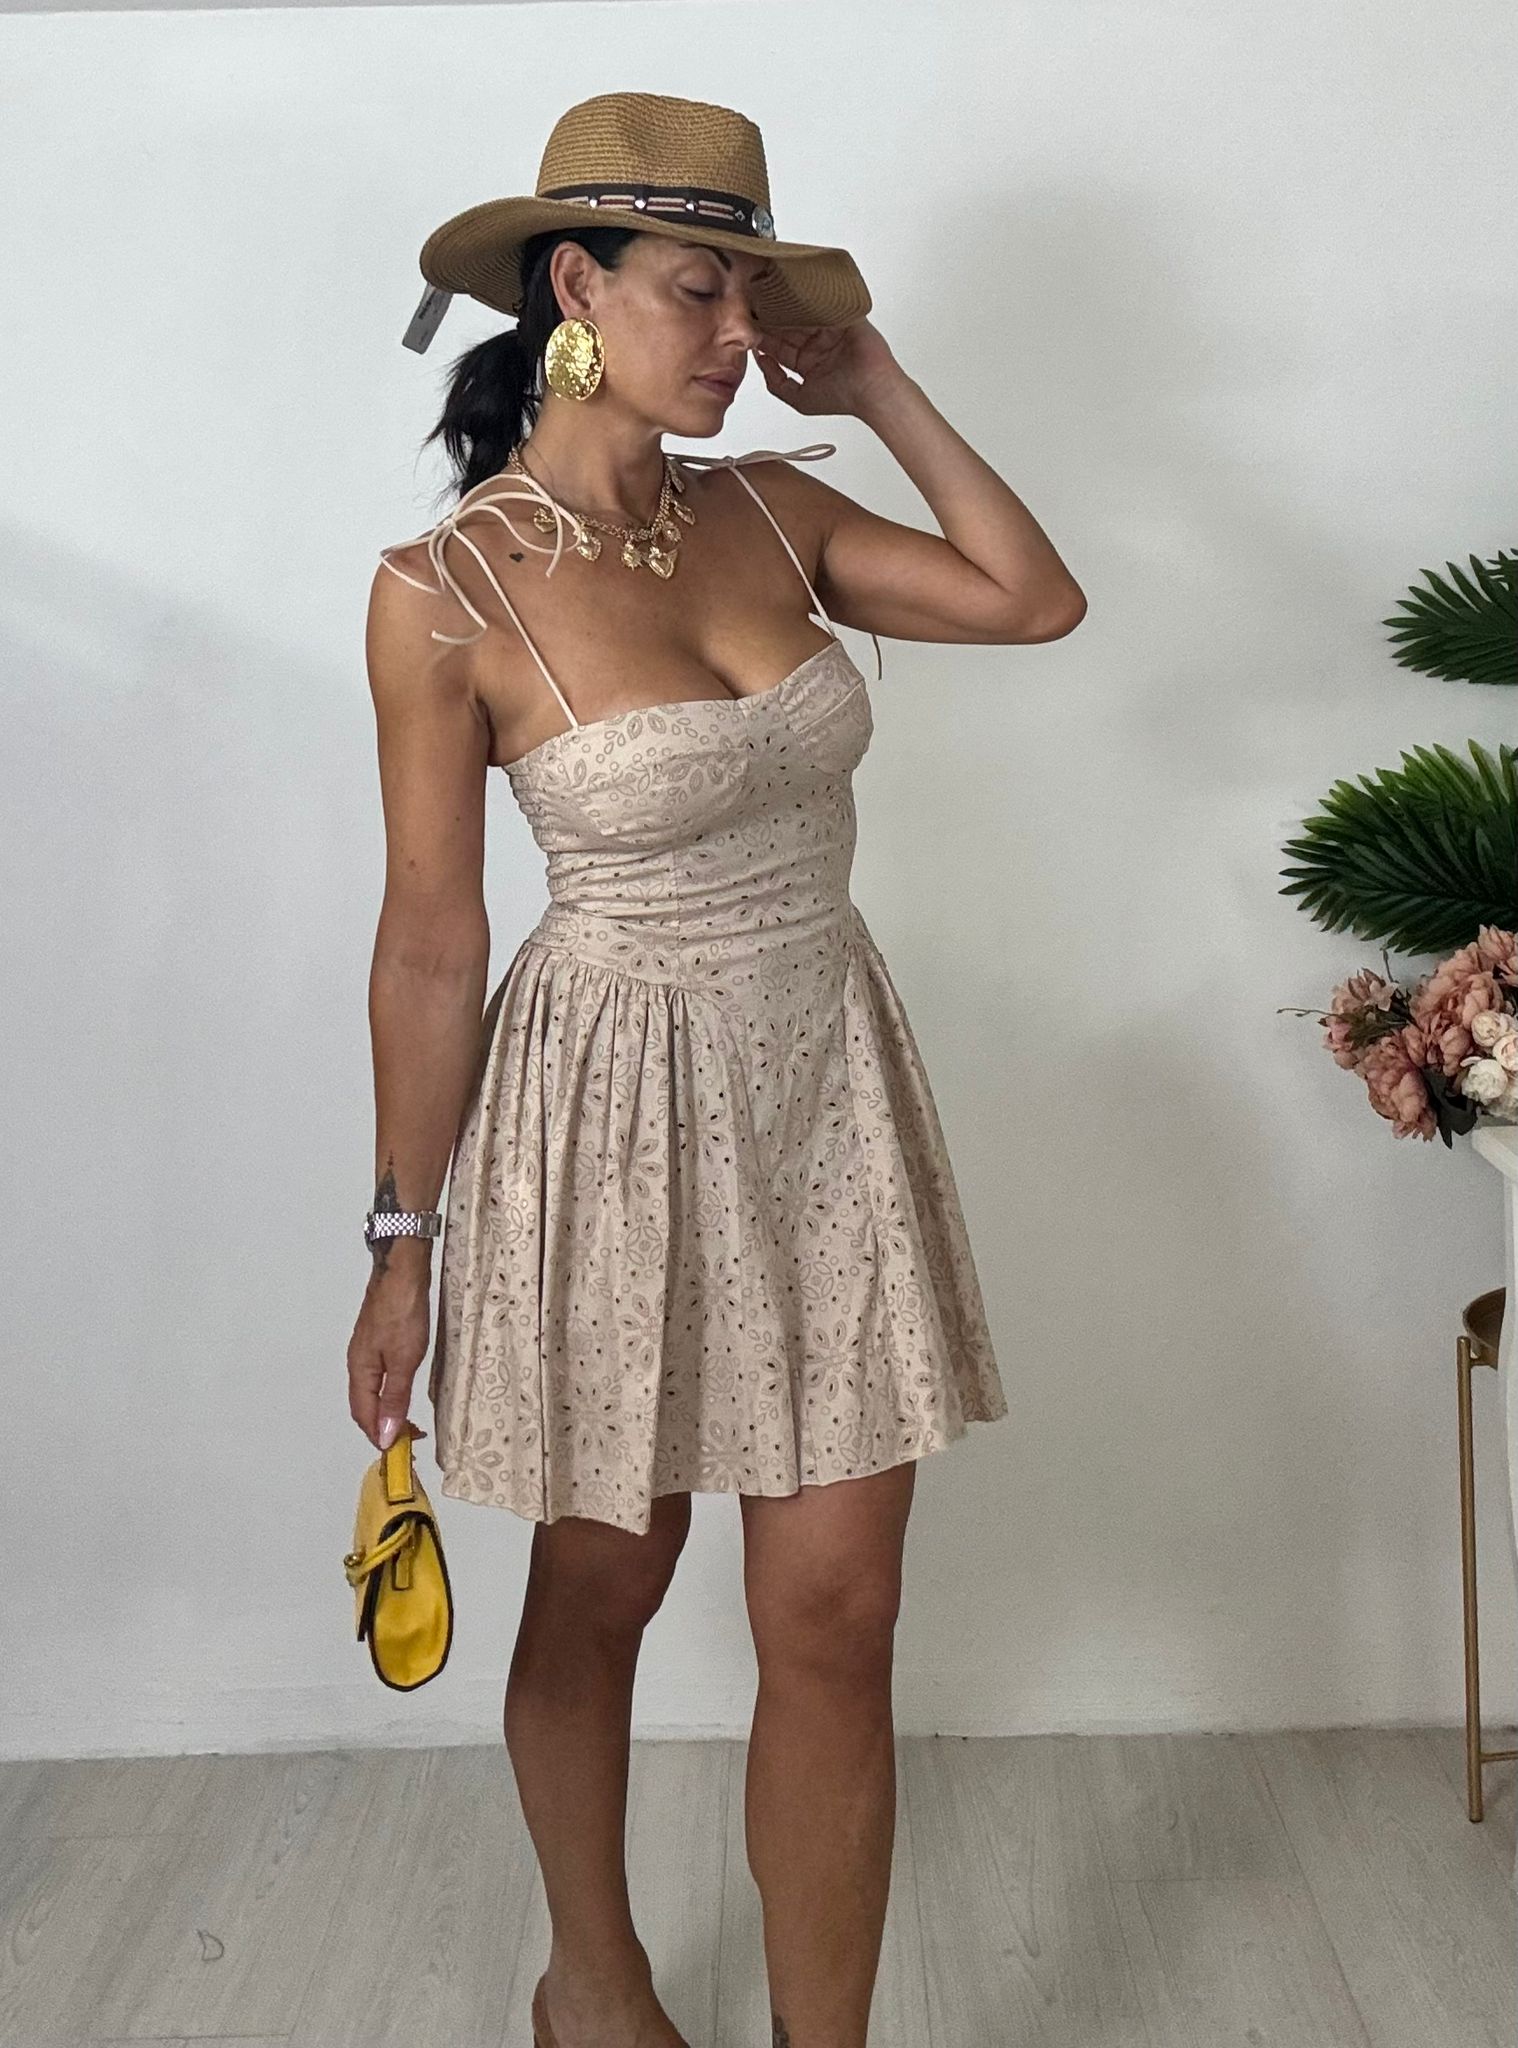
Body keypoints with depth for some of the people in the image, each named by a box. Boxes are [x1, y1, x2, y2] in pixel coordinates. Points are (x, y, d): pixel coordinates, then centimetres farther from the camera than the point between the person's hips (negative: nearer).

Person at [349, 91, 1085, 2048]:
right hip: (618, 1116, -4)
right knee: (597, 1600, 17)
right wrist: (403, 1242, -3)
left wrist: (879, 389, 3)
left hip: (832, 1093, 4)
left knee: (836, 1624, 5)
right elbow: (430, 945, -9)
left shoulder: (768, 510, 2)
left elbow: (1037, 596, 6)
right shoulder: (445, 591, -13)